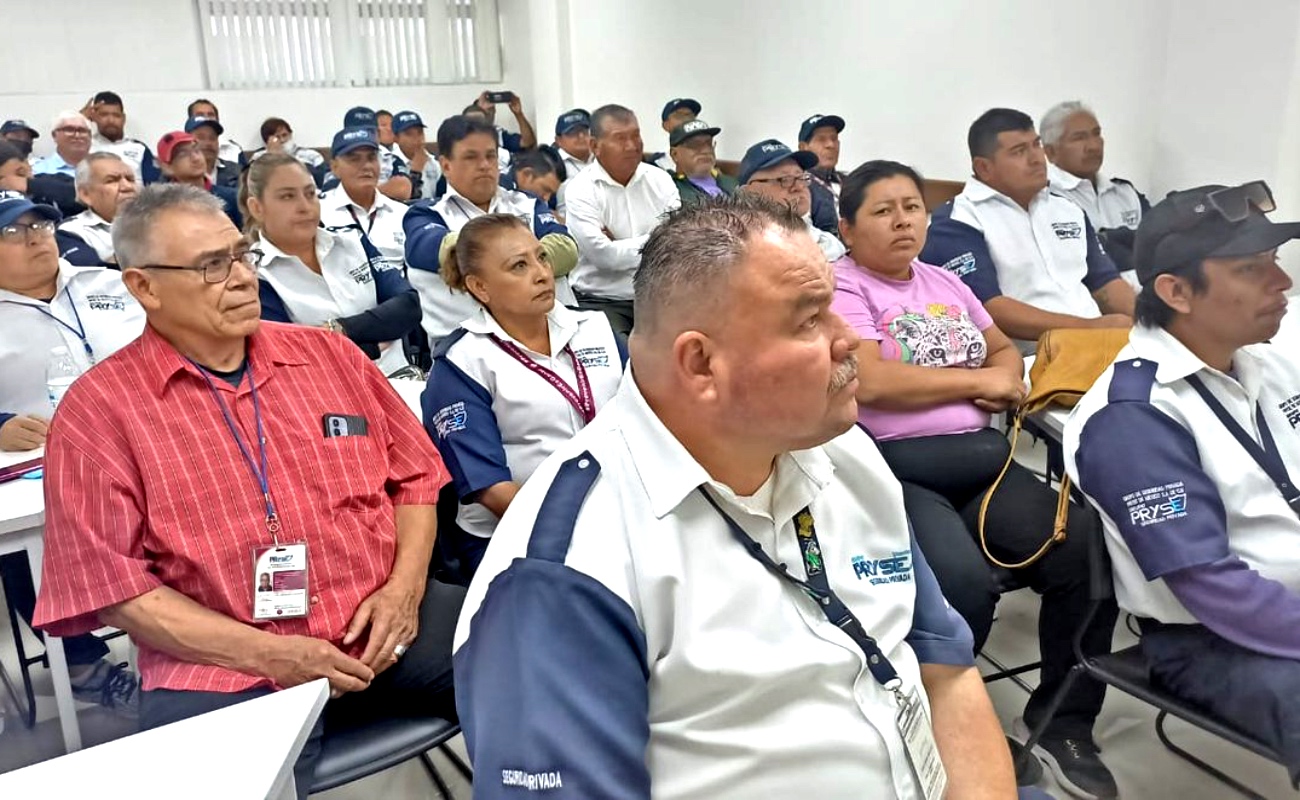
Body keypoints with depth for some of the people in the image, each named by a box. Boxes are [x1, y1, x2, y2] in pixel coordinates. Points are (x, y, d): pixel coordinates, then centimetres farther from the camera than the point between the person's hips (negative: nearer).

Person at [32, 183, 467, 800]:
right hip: (226, 668, -3)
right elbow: (106, 580, -6)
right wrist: (265, 653, -13)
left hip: (384, 625, 3)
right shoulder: (98, 409, -1)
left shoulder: (327, 353, 8)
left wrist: (404, 586, -5)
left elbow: (413, 474, 12)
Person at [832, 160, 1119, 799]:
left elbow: (1005, 348, 29)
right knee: (963, 583, -32)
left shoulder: (943, 282, 23)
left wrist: (1007, 375, 2)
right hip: (890, 471, -7)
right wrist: (979, 380, -5)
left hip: (977, 460, 7)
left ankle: (1062, 721, 6)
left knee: (1090, 549, -13)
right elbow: (869, 383, -16)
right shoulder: (839, 287, -1)